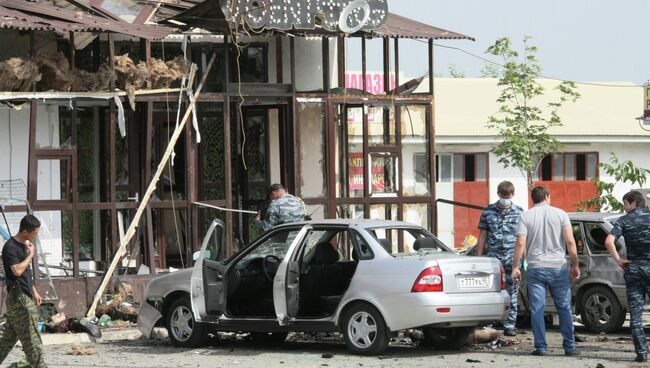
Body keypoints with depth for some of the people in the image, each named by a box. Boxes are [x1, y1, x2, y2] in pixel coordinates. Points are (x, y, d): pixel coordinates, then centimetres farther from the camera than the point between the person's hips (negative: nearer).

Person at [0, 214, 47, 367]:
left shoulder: (24, 246, 14)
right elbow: (17, 270, -25)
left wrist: (34, 291, 23)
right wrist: (31, 255, -15)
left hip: (26, 296, 9)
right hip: (18, 297, -9)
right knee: (31, 337, -6)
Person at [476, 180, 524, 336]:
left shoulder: (519, 212, 7)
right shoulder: (488, 211, 9)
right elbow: (482, 237, 11)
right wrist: (478, 258, 5)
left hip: (512, 258, 0)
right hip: (493, 257, 0)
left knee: (511, 293, 2)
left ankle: (509, 326, 7)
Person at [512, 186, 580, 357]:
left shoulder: (526, 216, 1)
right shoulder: (560, 214, 1)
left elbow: (520, 243, -7)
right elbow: (570, 242, -5)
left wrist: (515, 267, -1)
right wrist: (575, 265, 2)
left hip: (535, 269, 0)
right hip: (558, 267, 0)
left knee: (537, 309, 3)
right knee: (564, 308, 8)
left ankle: (541, 347, 0)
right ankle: (569, 347, 8)